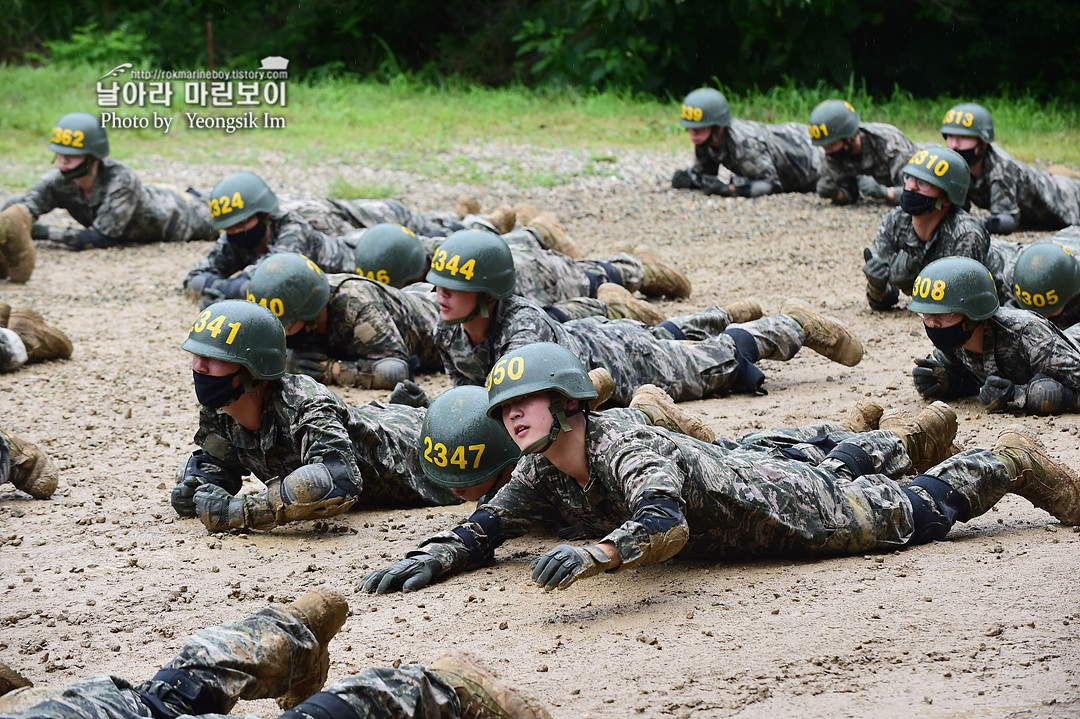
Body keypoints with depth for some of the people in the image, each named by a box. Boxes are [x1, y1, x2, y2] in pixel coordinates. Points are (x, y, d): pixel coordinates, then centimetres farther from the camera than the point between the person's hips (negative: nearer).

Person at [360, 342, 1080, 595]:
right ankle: (889, 446, 66)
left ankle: (1011, 460, 35)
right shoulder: (541, 475, -17)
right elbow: (484, 529, -9)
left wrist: (594, 554, -75)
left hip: (791, 506, -7)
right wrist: (430, 559, -28)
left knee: (921, 509, 14)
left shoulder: (624, 452, -41)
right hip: (736, 469, 7)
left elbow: (666, 525, -59)